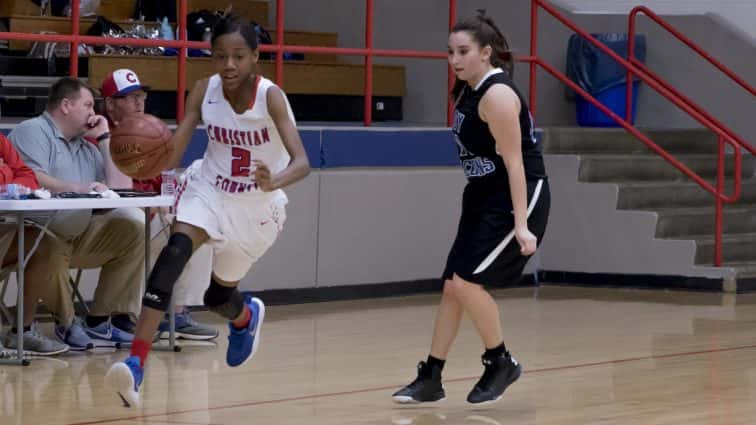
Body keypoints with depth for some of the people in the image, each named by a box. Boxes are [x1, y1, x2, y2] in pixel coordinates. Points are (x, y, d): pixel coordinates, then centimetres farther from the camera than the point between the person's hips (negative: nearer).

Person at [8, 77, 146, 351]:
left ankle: (101, 321, -6)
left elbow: (120, 189, 13)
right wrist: (78, 188, -24)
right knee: (51, 244, -40)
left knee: (133, 225, -6)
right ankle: (65, 324, -15)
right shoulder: (33, 132, -2)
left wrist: (104, 138, 15)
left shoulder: (86, 148, 23)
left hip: (79, 236, 8)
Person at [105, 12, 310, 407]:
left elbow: (301, 161, -35)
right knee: (175, 250, -28)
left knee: (218, 294, 11)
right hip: (209, 191, 1)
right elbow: (174, 149, -20)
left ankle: (246, 317, 52)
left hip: (257, 206, -1)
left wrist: (274, 182, -57)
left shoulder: (270, 97, -26)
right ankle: (136, 363, -35)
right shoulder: (204, 91, -15)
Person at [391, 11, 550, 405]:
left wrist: (521, 224, -27)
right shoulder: (468, 91, 7)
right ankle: (430, 379, 14)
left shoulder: (497, 95, -20)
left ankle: (501, 363, 4)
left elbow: (515, 162, -23)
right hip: (483, 198, 9)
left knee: (468, 281, -15)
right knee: (452, 285, 7)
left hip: (517, 198, -9)